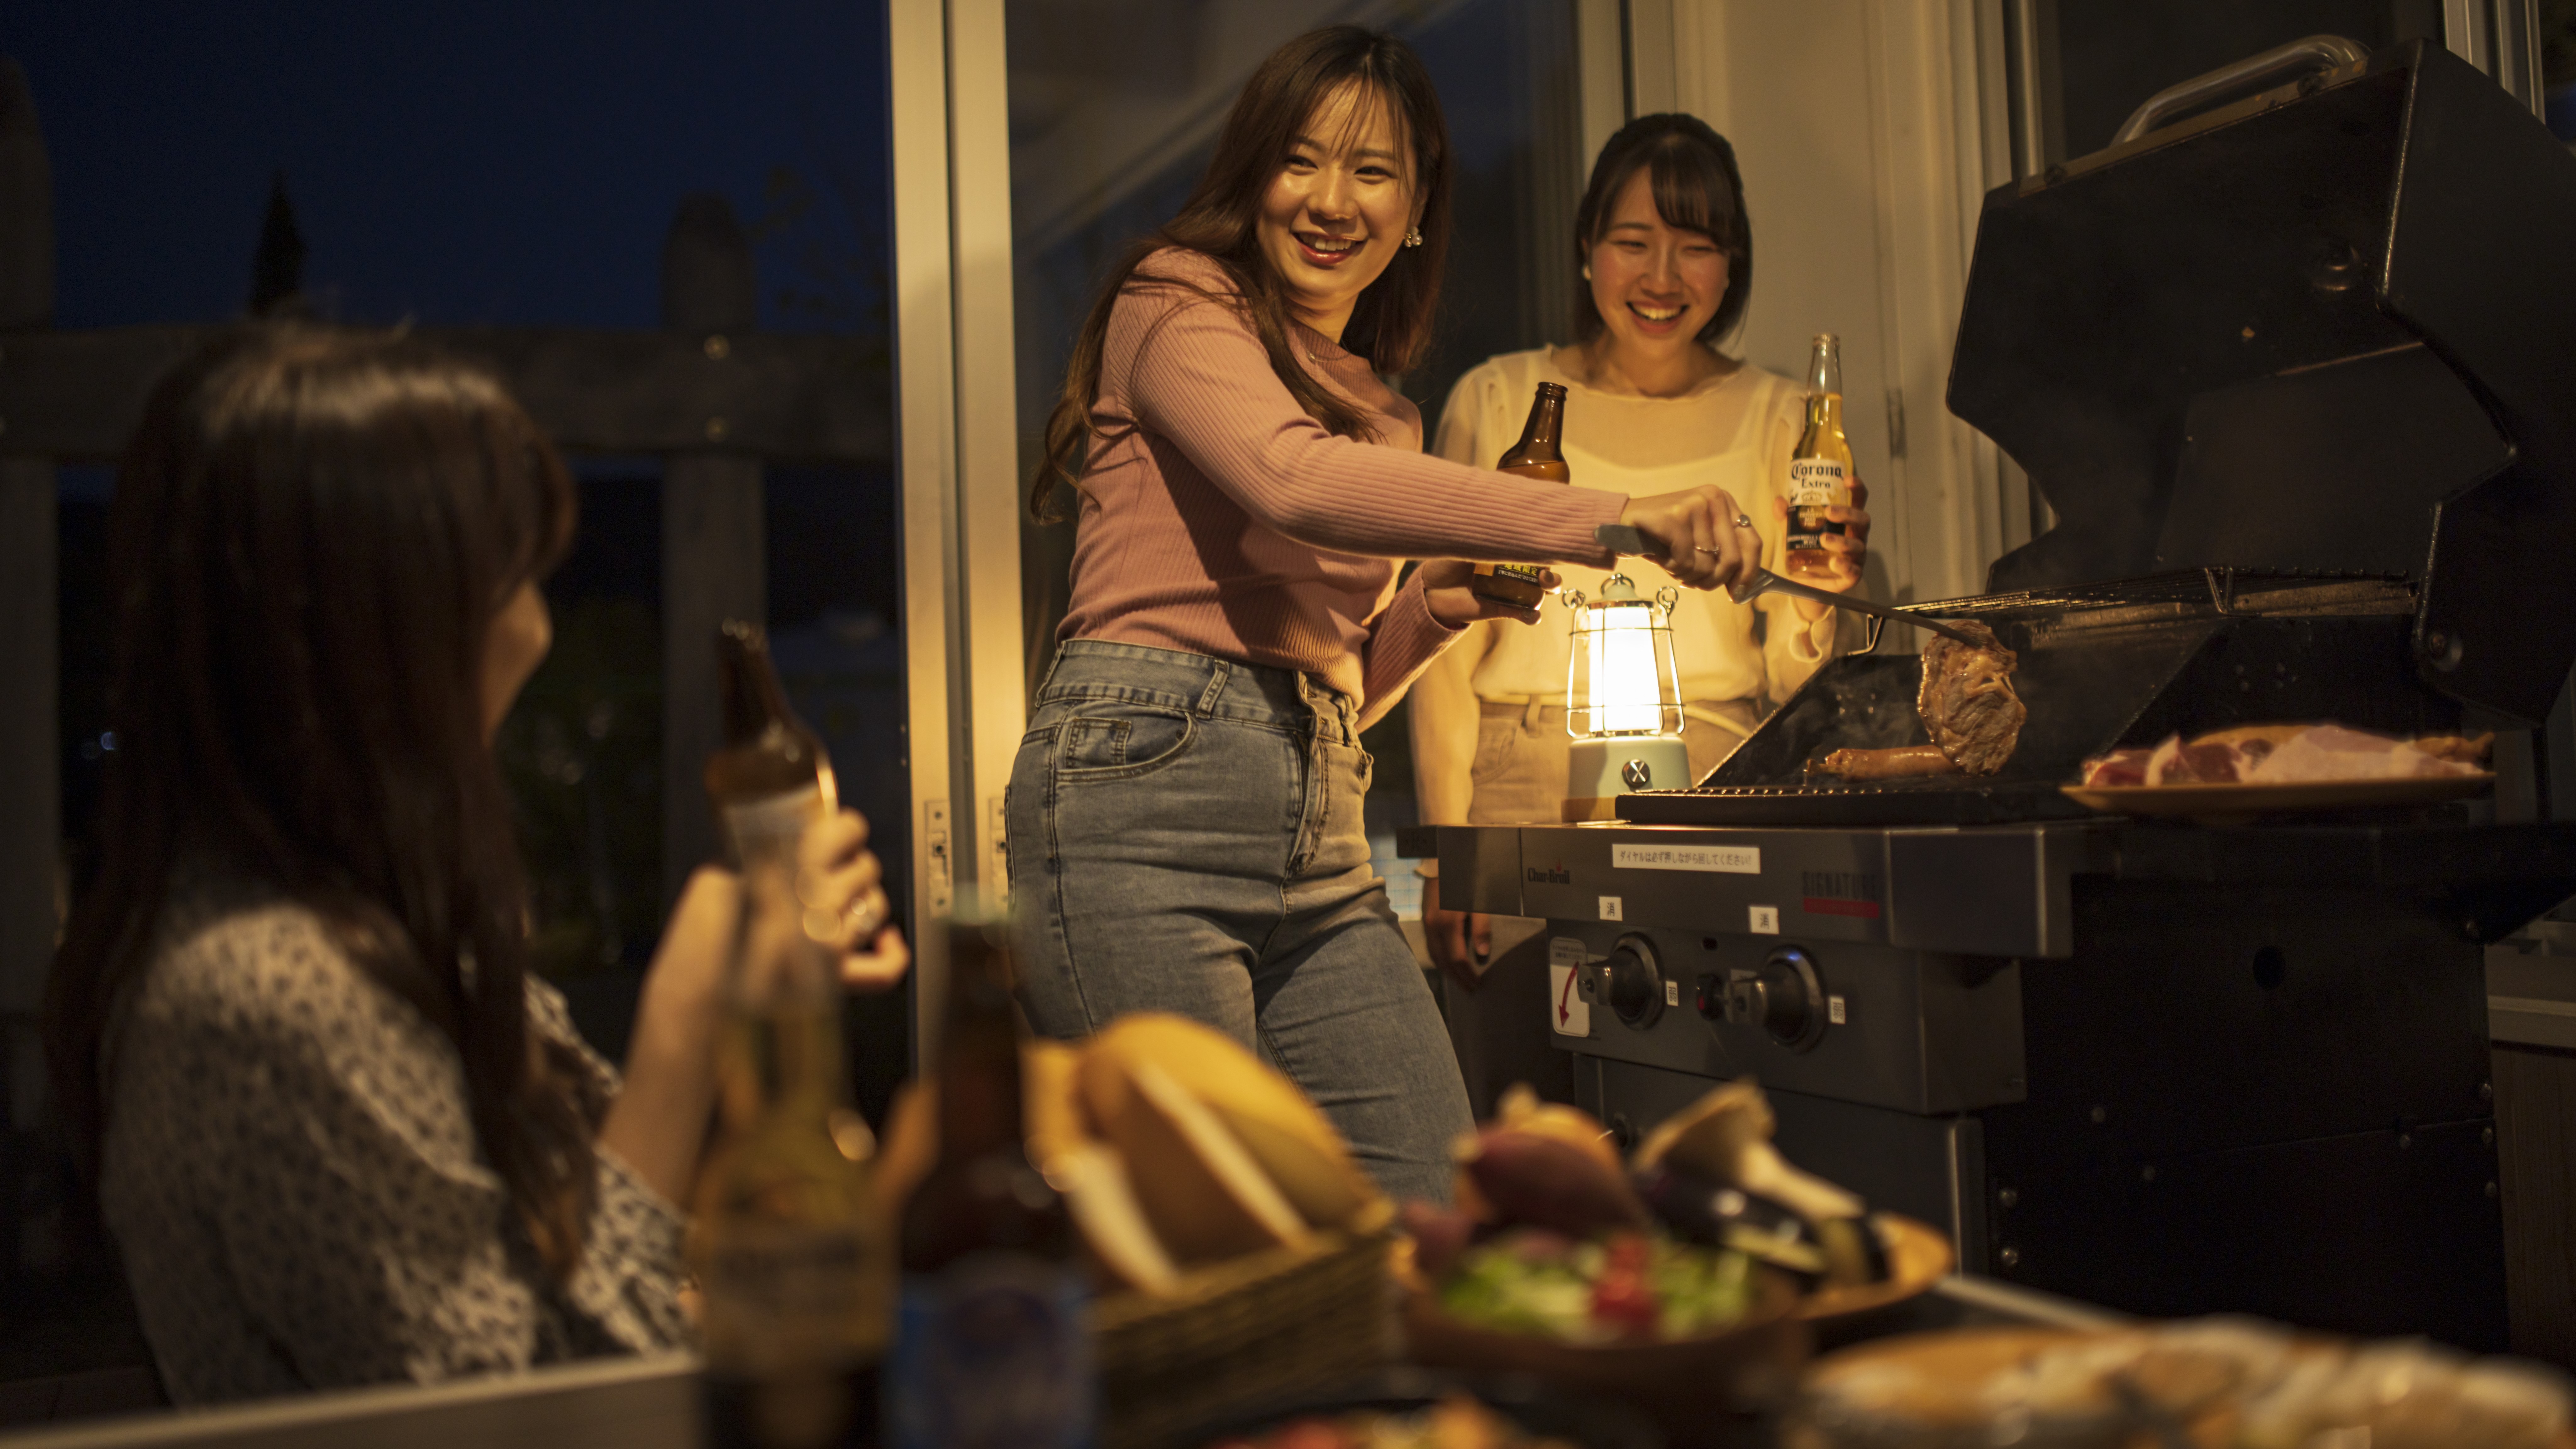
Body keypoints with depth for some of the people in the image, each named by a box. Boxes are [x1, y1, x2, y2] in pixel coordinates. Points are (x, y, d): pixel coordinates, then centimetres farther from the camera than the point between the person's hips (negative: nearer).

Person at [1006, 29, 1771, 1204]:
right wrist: (1612, 519, -26)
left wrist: (1433, 609, 7)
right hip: (1147, 782, -7)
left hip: (1320, 846, 7)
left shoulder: (1383, 411, 23)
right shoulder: (1177, 301, 2)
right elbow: (1296, 480, -21)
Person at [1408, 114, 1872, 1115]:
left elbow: (1792, 693, 8)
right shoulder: (1497, 402, 5)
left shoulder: (1779, 420, 9)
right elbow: (1448, 652, 6)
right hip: (1525, 791, -1)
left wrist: (1818, 600, -13)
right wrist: (1444, 852, -1)